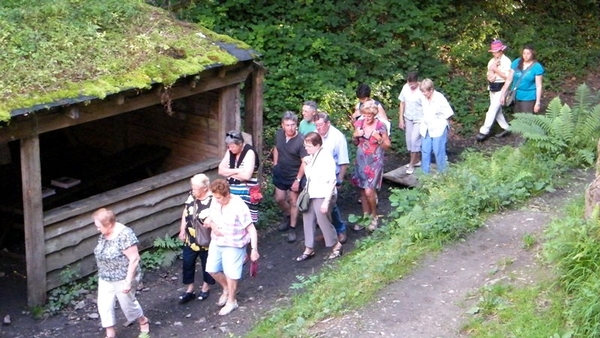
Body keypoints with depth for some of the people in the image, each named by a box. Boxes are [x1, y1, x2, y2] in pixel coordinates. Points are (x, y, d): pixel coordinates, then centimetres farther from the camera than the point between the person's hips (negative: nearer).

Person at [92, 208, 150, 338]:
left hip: (123, 279, -7)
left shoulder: (125, 235, -27)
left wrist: (128, 281, -24)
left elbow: (134, 258, -25)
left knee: (128, 304, 10)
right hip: (105, 279, 7)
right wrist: (102, 273, 20)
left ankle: (143, 323, 36)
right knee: (104, 305, 6)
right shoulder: (104, 234, -1)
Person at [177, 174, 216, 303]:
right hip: (190, 239, 6)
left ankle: (206, 288, 37)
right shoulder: (192, 196, -5)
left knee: (207, 265, 15)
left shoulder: (213, 200, -25)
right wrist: (182, 230, 8)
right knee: (187, 263, 13)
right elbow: (186, 212, 8)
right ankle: (189, 290, 30)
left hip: (205, 240, -6)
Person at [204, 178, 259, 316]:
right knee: (212, 269, 15)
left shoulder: (239, 207, -27)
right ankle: (226, 289, 43)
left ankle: (231, 302, 28)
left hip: (233, 246, -7)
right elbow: (211, 216, 10)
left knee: (230, 274, 5)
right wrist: (211, 223, -14)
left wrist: (254, 250, -24)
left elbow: (251, 229, -22)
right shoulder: (215, 201, -9)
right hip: (216, 243, 7)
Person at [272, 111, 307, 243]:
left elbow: (305, 163, -22)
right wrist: (275, 164, 8)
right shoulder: (279, 134, -10)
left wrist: (298, 180, -20)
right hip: (280, 173, 5)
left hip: (294, 176, -5)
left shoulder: (301, 141, -27)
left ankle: (292, 229, 21)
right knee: (279, 199, 15)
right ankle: (288, 216, 44)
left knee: (293, 202, 7)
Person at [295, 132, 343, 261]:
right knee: (308, 221, 12)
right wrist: (306, 165, 4)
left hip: (322, 196, -8)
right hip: (310, 195, 8)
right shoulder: (311, 157, 5)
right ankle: (309, 249, 24)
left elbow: (331, 181, -20)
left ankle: (336, 246, 24)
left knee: (323, 221, 3)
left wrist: (326, 201, -21)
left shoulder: (326, 157, -20)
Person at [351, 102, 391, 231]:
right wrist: (355, 135, -9)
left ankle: (374, 216, 11)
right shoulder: (359, 124, -1)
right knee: (362, 190, 10)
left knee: (369, 191, -12)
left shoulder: (381, 126, -13)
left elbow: (387, 145, -5)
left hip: (374, 162, -4)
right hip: (361, 160, 4)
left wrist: (379, 138, -24)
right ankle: (365, 216, 26)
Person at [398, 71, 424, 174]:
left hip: (419, 119, -6)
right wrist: (401, 119, 4)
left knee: (415, 140, -8)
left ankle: (412, 164, 4)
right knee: (409, 140, 12)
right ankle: (416, 160, 30)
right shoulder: (405, 87, -6)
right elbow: (402, 103, 4)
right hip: (408, 118, 6)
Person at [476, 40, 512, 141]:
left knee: (492, 109, -10)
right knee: (497, 110, 13)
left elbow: (507, 77, -17)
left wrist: (496, 69, -20)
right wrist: (491, 71, -16)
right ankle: (505, 128, 25)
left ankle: (484, 132, -10)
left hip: (501, 88, -8)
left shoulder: (506, 61, -12)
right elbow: (489, 77, 6)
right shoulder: (491, 61, 9)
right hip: (492, 88, 8)